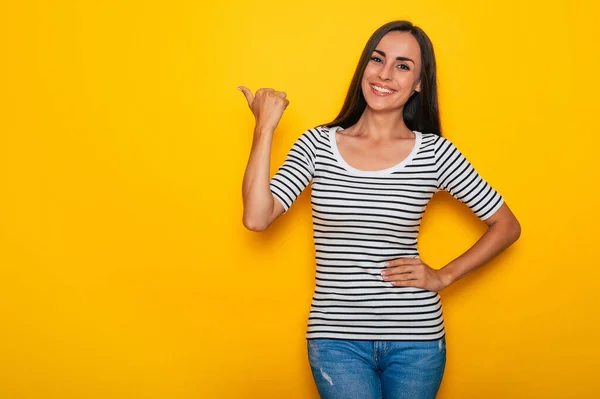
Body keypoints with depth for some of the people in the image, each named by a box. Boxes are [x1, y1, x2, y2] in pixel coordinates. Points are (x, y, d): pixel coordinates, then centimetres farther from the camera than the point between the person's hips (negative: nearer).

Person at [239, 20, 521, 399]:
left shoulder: (435, 152, -3)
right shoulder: (318, 144, -1)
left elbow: (507, 226, 3)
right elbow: (257, 218, -12)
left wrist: (443, 276, -4)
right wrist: (265, 128, -10)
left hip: (416, 338, 1)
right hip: (336, 337, 0)